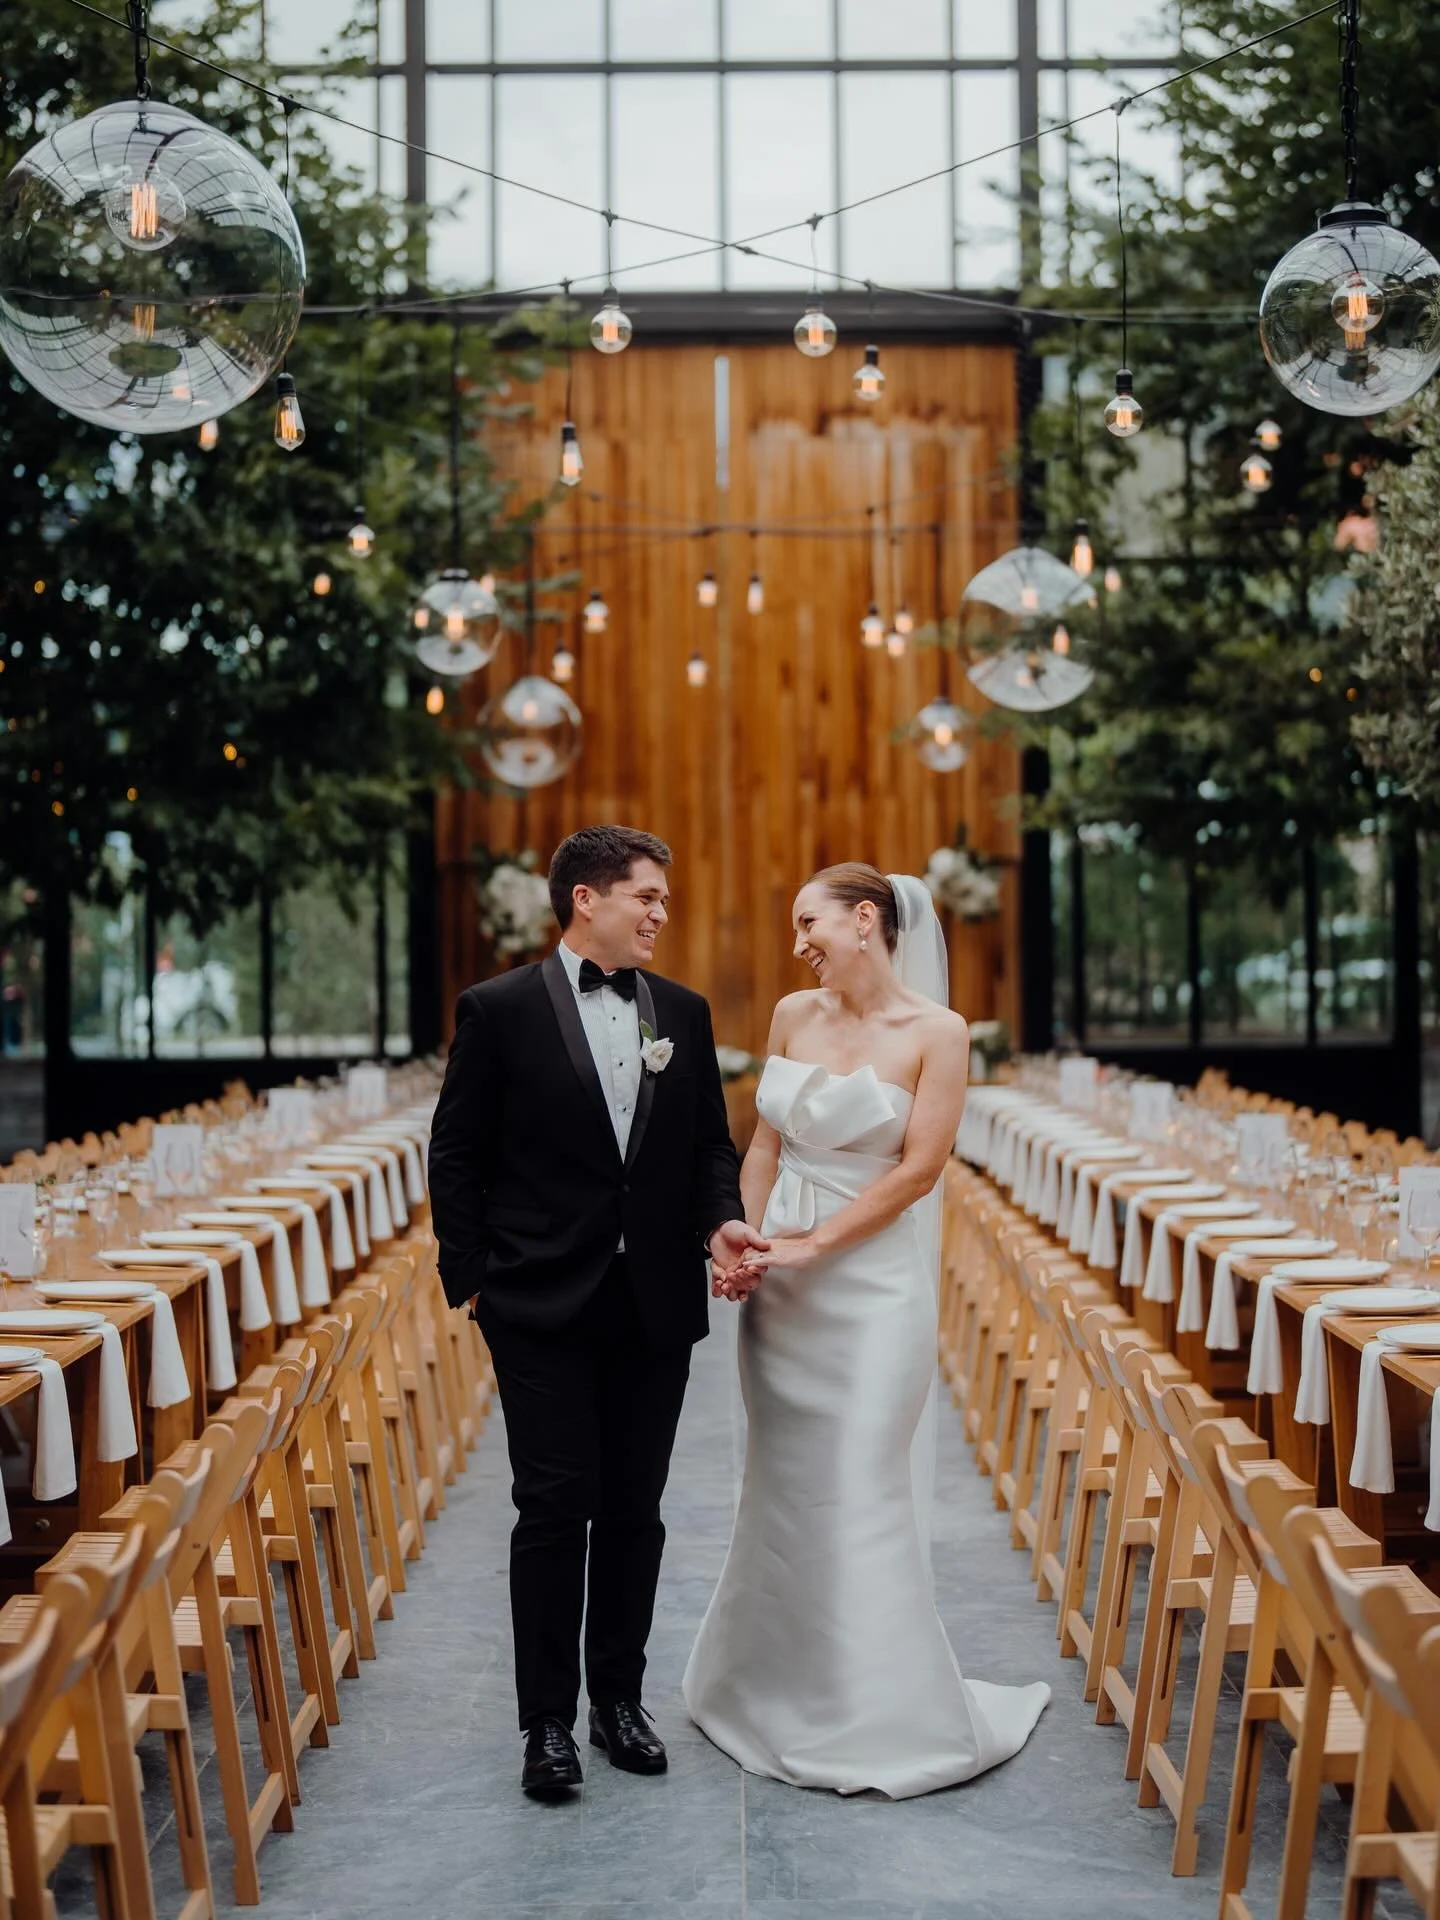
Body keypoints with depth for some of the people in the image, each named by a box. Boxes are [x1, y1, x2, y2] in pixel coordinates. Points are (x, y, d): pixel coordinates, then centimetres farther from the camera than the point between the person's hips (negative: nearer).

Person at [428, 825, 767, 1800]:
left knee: (635, 1510, 11)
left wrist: (722, 1221, -7)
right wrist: (470, 1279, -5)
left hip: (656, 1306, 4)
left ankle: (620, 1694, 25)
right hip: (545, 1307, -4)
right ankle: (548, 1719, 10)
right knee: (556, 1507, -2)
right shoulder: (500, 1009, -4)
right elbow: (456, 1156, -1)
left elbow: (711, 1144, 13)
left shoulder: (684, 1012, 9)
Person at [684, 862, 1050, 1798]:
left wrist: (811, 1244, -15)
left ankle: (882, 1715, 12)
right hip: (782, 1289, 5)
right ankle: (778, 1686, 29)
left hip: (873, 1287, -5)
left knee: (862, 1496, -3)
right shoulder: (793, 1015, 6)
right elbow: (766, 1144, 9)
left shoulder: (937, 1033, -9)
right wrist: (744, 1241, -5)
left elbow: (919, 1169, -12)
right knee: (783, 1487, 12)